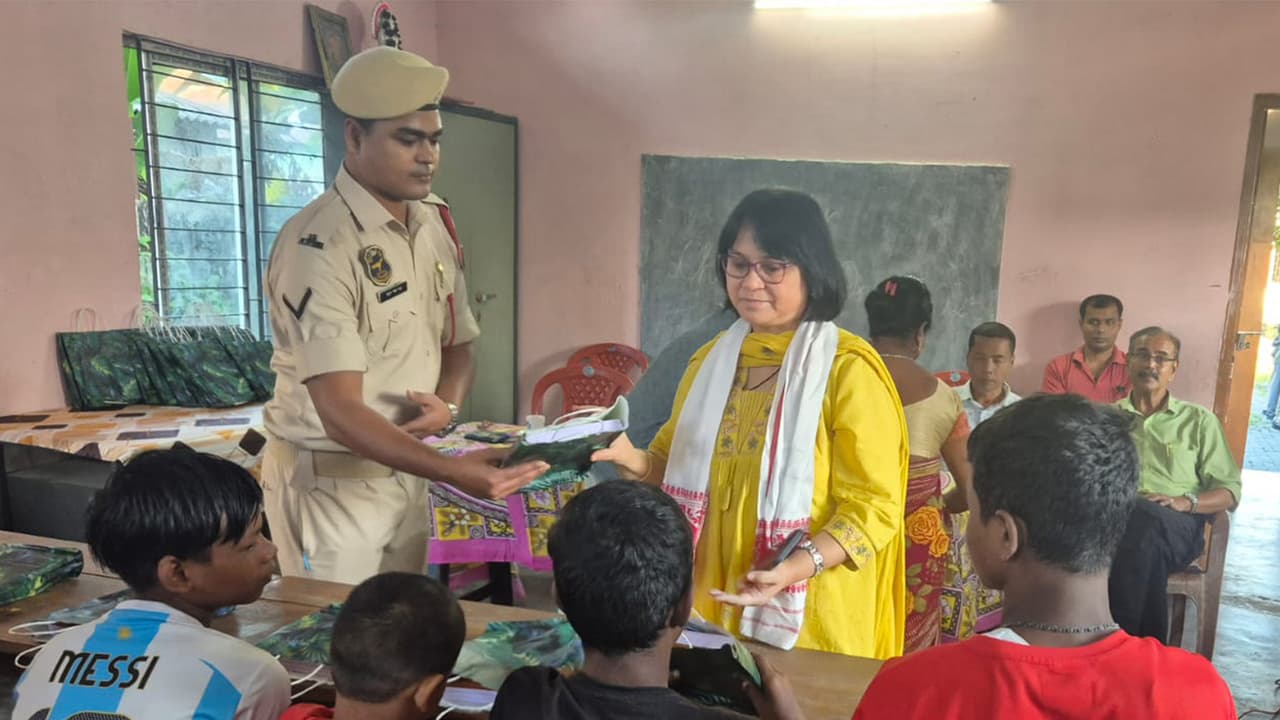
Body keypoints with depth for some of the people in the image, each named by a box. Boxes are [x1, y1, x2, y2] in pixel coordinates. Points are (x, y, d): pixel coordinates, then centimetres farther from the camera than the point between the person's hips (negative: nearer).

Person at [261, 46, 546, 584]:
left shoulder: (435, 223, 1)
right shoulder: (318, 244, -22)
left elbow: (457, 344, 11)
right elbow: (340, 412, -27)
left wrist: (447, 405, -11)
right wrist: (451, 472, -38)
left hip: (406, 471, 6)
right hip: (330, 478, -6)